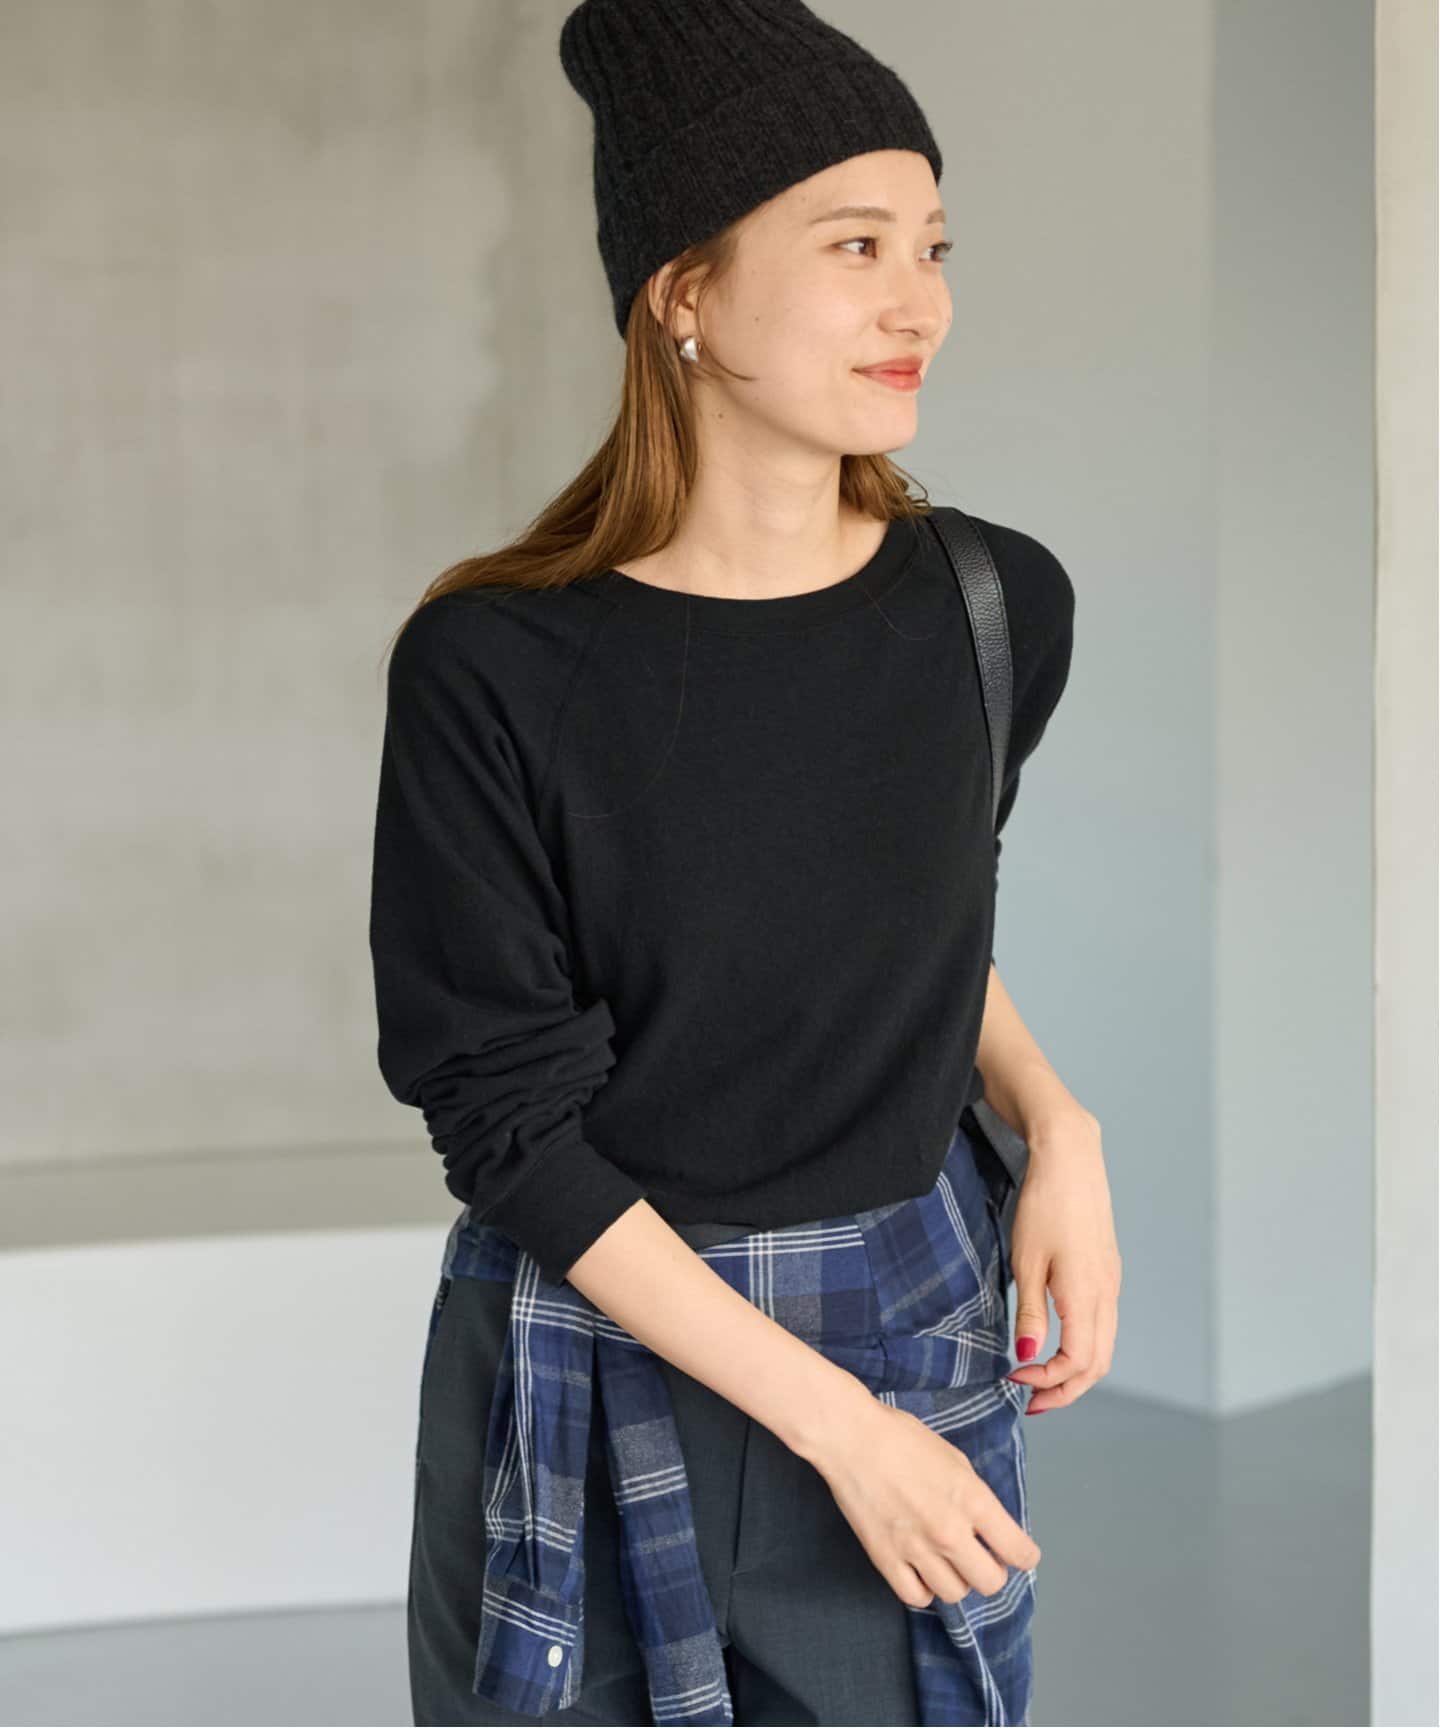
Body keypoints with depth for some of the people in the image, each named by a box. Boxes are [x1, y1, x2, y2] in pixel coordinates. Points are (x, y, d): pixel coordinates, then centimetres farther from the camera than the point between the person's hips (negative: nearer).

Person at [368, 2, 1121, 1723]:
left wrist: (1056, 1125, -6)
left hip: (920, 1323, 3)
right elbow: (507, 1121, -14)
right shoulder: (494, 667, -17)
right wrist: (834, 1419, -17)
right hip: (601, 1346, -3)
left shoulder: (999, 607, -6)